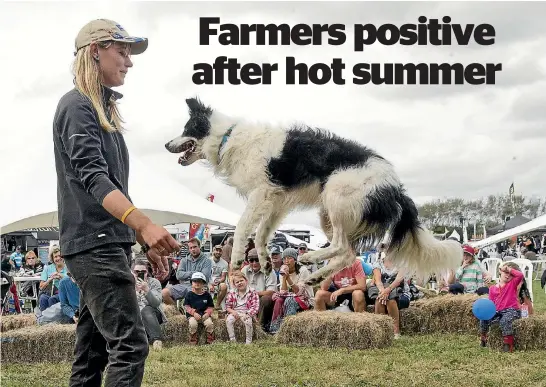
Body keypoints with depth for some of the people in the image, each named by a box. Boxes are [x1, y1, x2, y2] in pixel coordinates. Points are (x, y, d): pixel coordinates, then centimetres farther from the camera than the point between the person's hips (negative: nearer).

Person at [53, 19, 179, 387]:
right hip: (94, 244, -9)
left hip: (108, 244, 9)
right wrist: (144, 225, -35)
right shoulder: (77, 106, -9)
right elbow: (93, 178, -22)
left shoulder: (103, 108, 19)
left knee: (93, 350, 9)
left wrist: (145, 242, 21)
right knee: (129, 343, -15)